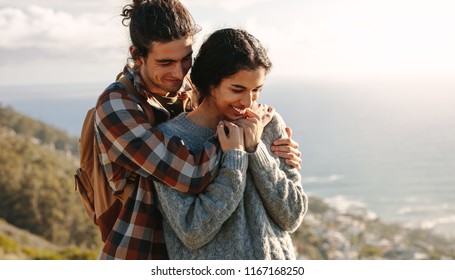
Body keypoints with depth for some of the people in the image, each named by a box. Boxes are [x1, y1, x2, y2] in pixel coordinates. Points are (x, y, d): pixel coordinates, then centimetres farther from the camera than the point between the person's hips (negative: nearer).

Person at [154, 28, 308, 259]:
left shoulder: (270, 125, -5)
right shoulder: (171, 137, -14)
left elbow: (292, 217, -6)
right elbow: (193, 233, -18)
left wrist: (255, 150, -15)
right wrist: (235, 157, -19)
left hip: (275, 256, 3)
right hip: (209, 271, -3)